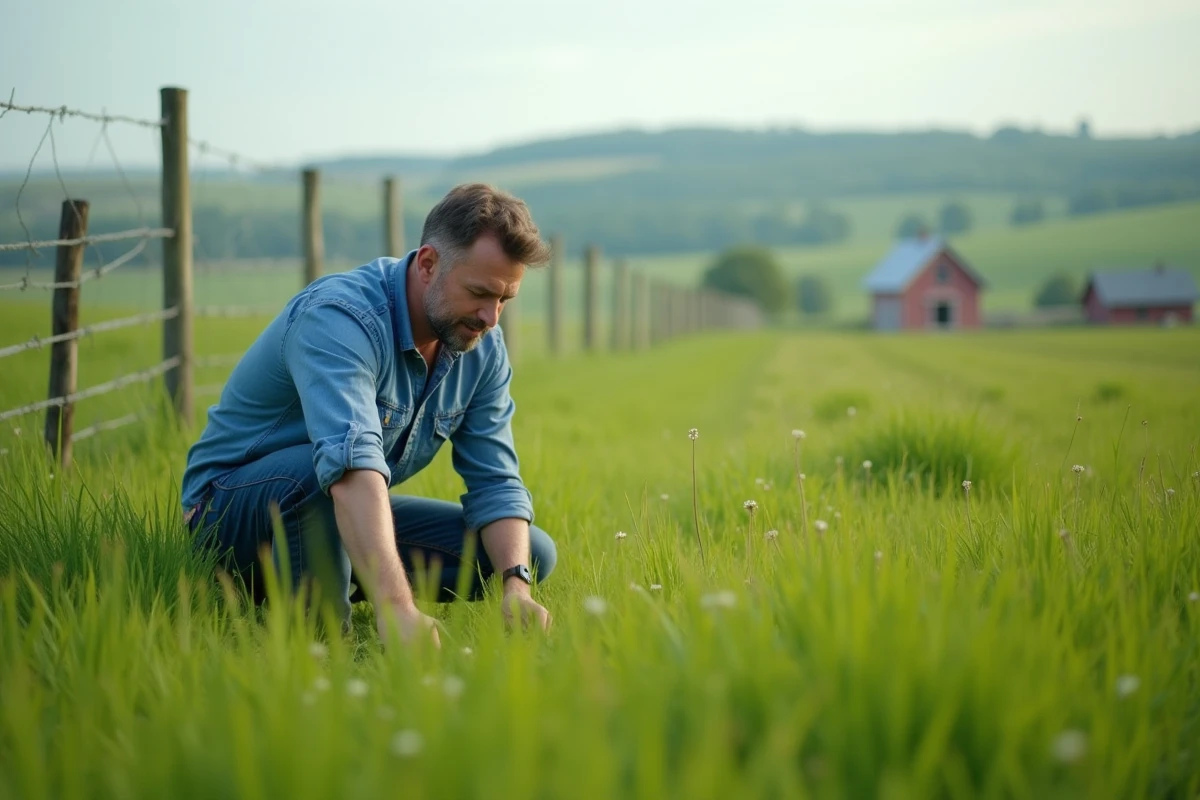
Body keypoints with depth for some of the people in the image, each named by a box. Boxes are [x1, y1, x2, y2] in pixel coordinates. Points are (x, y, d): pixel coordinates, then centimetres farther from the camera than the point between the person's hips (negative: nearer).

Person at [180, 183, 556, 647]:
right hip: (232, 510, -8)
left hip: (352, 519, 8)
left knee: (534, 554, -4)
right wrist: (395, 608, -58)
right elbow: (352, 463, -46)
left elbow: (495, 482, -4)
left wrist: (516, 587, -24)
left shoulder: (483, 348, -5)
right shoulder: (341, 318, -31)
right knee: (315, 468, -41)